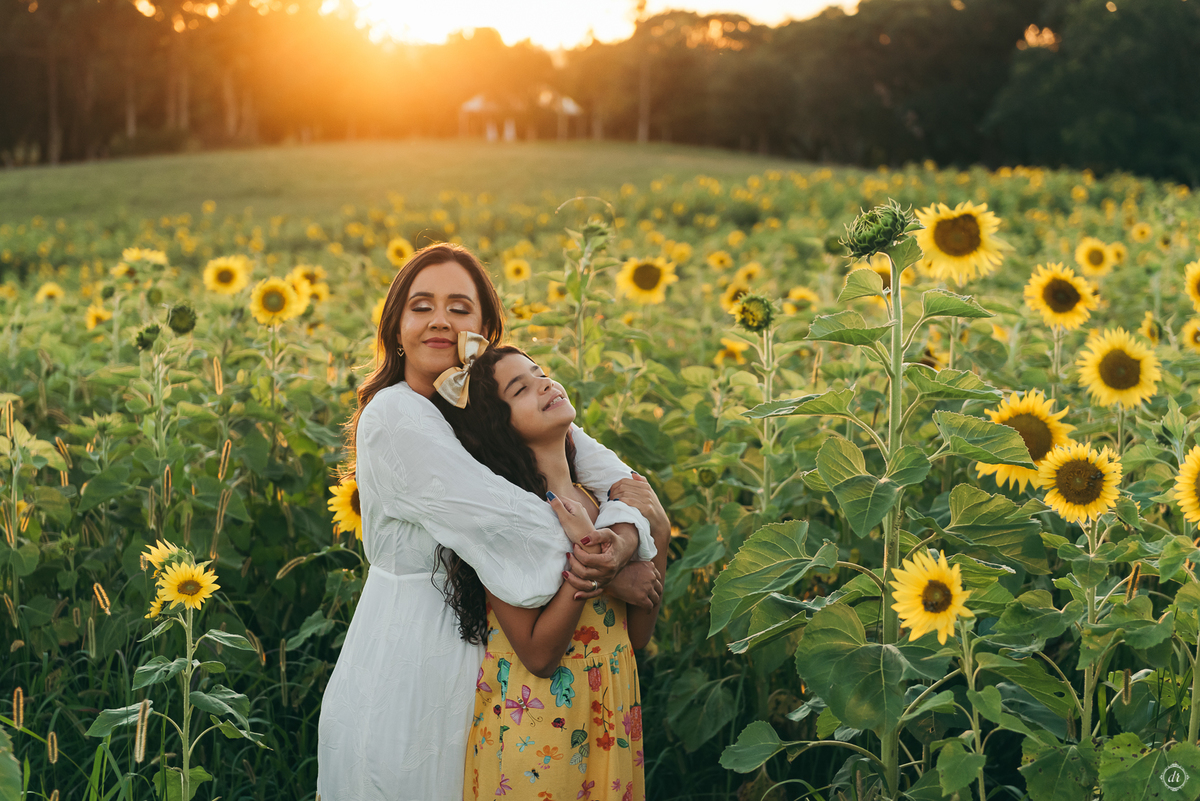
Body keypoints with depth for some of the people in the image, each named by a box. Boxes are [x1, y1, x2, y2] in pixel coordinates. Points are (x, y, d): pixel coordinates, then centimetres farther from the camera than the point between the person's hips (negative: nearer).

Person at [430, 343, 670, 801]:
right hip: (537, 727, -6)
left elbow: (638, 635, 5)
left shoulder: (595, 499, 2)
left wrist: (656, 536, -4)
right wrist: (588, 555, -23)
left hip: (610, 722, 6)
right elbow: (538, 654, -20)